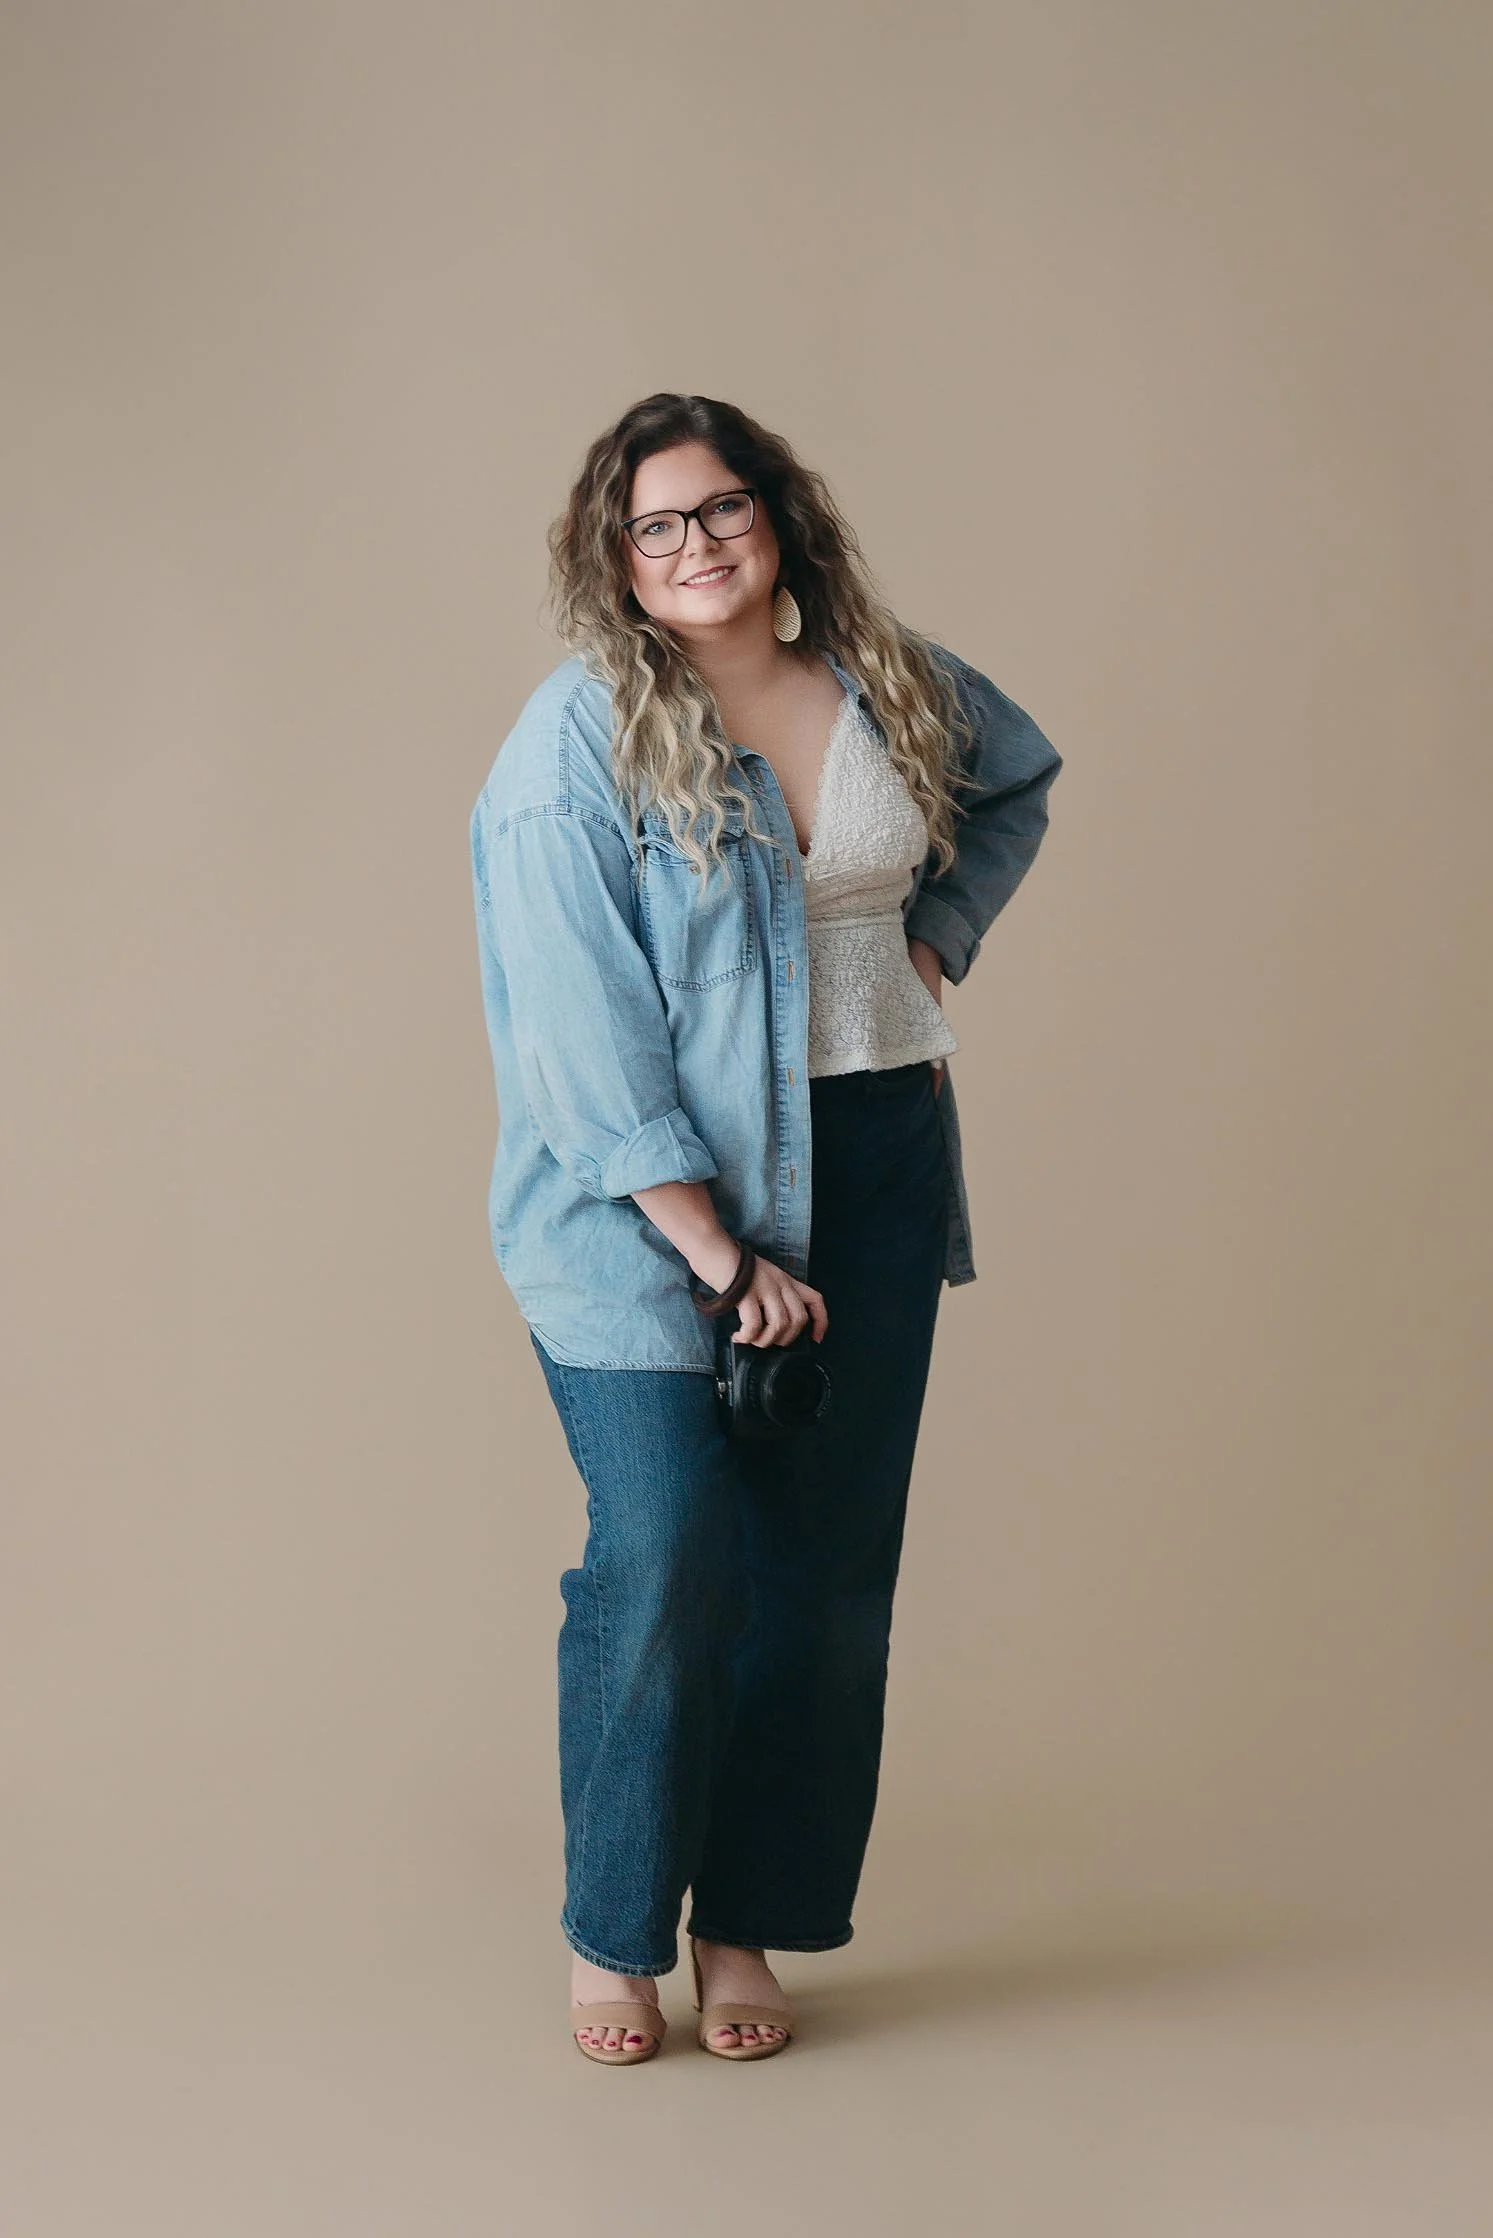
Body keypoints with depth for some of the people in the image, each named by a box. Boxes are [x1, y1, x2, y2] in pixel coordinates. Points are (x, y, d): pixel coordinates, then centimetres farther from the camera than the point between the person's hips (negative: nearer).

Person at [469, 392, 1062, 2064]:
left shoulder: (892, 682, 6)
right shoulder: (576, 739, -10)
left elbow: (1018, 783, 29)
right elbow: (582, 1036, -14)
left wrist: (937, 934, 12)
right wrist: (717, 1252, -17)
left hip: (872, 1162, 5)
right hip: (647, 1191, -5)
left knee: (829, 1559, 5)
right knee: (667, 1552, -13)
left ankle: (748, 1924, 19)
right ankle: (612, 1936, 7)